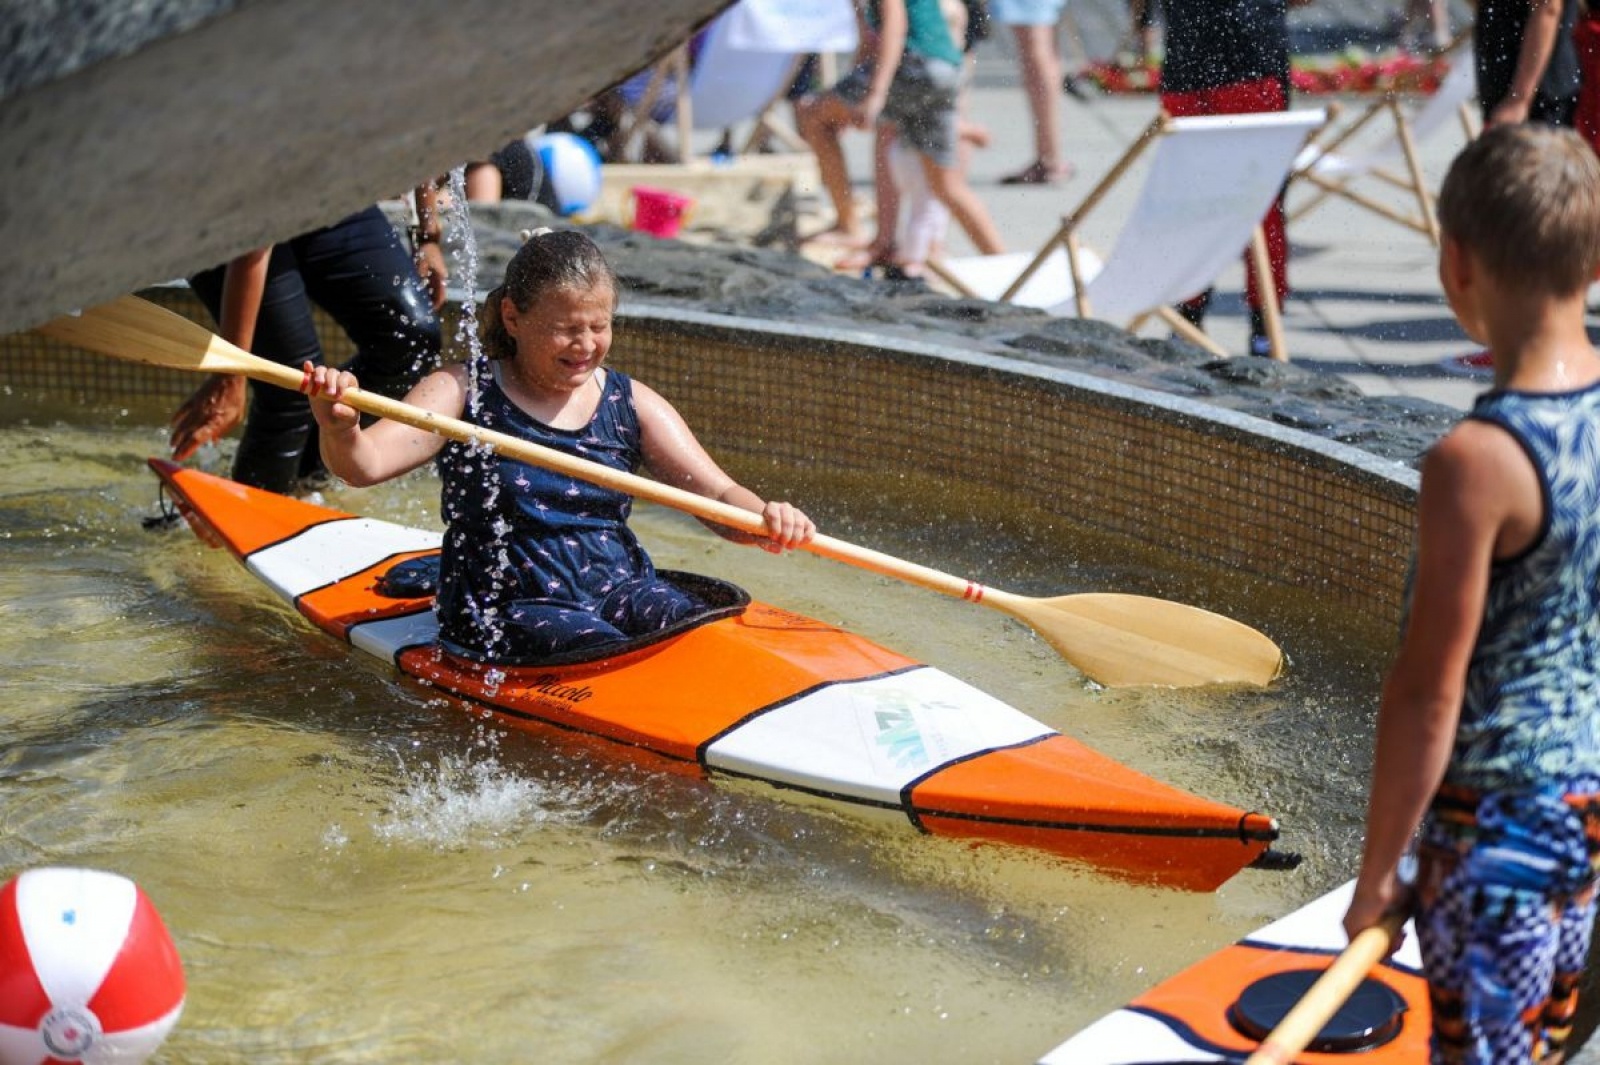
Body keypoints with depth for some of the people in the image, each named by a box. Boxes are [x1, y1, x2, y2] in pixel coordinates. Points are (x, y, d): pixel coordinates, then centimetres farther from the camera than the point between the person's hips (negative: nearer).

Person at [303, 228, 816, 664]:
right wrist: (340, 426, -38)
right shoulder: (463, 393, -1)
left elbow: (721, 497, 5)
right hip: (509, 608, -4)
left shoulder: (631, 404, 10)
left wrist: (765, 517, -18)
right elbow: (365, 464, -14)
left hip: (620, 586, 4)